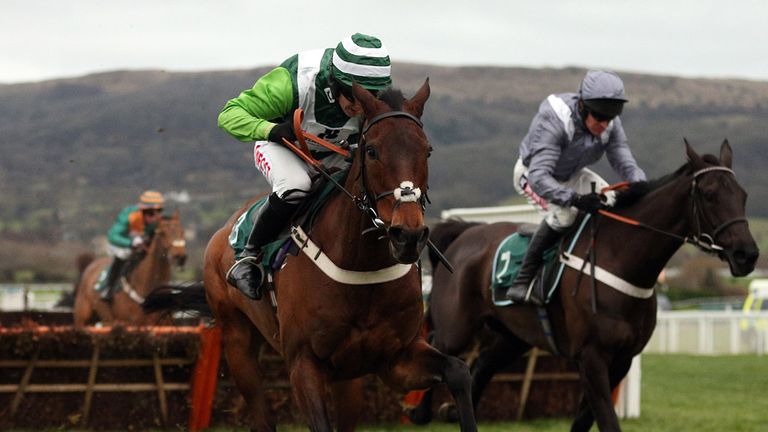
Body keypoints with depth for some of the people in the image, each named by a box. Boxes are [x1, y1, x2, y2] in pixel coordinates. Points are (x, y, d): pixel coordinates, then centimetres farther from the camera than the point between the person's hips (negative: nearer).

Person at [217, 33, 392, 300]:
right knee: (294, 188, -37)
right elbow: (229, 115, -32)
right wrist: (271, 130, -51)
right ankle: (248, 258, -18)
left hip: (334, 156, 4)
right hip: (282, 148, -4)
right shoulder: (292, 85, -38)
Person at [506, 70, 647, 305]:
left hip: (572, 175, 7)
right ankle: (521, 283, -27)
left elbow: (625, 163, -17)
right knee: (563, 212, -32)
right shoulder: (553, 122, -40)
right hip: (531, 173, -7)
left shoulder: (611, 125, -21)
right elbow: (539, 177, -46)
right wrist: (575, 199, -60)